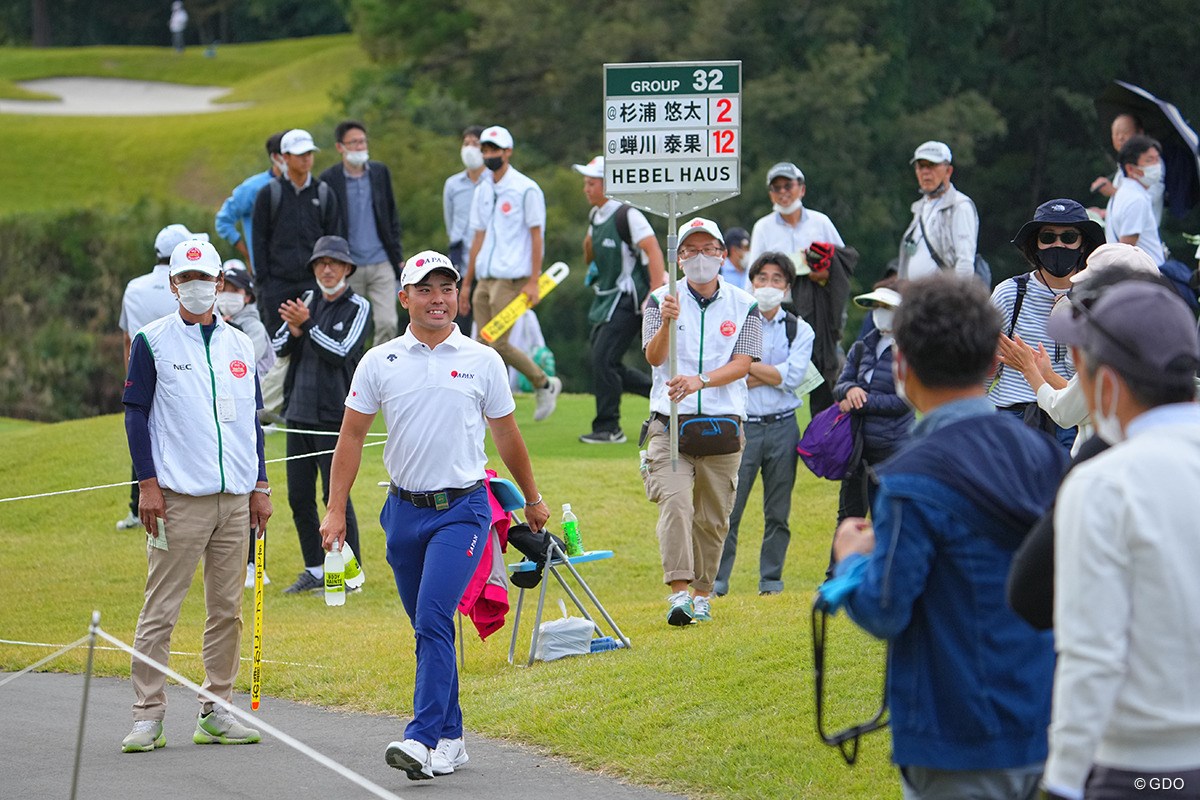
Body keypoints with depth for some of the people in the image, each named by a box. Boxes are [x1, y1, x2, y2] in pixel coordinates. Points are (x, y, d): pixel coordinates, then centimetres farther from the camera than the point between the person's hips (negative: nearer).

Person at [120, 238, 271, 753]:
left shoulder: (240, 345, 14)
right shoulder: (153, 342, 1)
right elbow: (136, 413, -1)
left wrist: (260, 486, 12)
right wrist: (148, 485, -8)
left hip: (235, 498, 5)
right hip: (178, 497, -5)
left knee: (227, 609, 6)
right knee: (160, 609, -6)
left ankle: (216, 711, 12)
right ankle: (148, 715, -4)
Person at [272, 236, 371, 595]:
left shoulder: (358, 307, -4)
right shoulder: (308, 303, 13)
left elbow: (342, 352, -15)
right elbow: (279, 346, 8)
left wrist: (307, 325, -16)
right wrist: (294, 331, -12)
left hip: (334, 415, -7)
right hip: (299, 413, 7)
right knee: (299, 496, 9)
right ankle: (315, 570, 19)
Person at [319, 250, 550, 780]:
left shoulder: (482, 361, 3)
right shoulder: (380, 362, 4)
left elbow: (506, 434, 14)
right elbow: (352, 436, 6)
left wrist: (532, 498, 22)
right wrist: (336, 508, 0)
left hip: (462, 508, -3)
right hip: (404, 511, 3)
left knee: (434, 621, -17)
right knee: (428, 628, 10)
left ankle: (423, 740, -22)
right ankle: (450, 738, 19)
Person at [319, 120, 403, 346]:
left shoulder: (380, 172, 7)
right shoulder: (329, 179, -3)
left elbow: (392, 216, 13)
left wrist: (397, 255, 8)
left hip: (381, 264, 2)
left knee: (388, 323, -8)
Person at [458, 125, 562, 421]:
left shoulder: (526, 190, -5)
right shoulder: (482, 191, 16)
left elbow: (536, 236, -7)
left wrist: (533, 281, -14)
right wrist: (467, 282, 17)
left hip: (511, 278, -7)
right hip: (484, 279, 7)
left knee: (498, 344, -12)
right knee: (486, 345, 0)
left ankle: (544, 384, 7)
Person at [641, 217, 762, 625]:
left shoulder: (744, 305, 6)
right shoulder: (662, 300, 5)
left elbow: (742, 364, -4)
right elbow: (654, 357, -6)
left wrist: (700, 381, -21)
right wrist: (666, 323, -26)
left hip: (723, 423, 1)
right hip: (670, 421, -1)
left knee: (713, 516, 4)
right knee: (674, 500, -19)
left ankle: (702, 594, 18)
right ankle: (679, 593, -24)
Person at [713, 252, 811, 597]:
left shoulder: (799, 330, 9)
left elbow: (792, 376, -6)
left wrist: (748, 365, -7)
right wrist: (771, 374, -11)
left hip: (782, 426, 2)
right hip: (742, 424, -2)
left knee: (778, 511, 6)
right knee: (728, 507, -7)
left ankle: (771, 578, 15)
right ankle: (718, 578, 0)